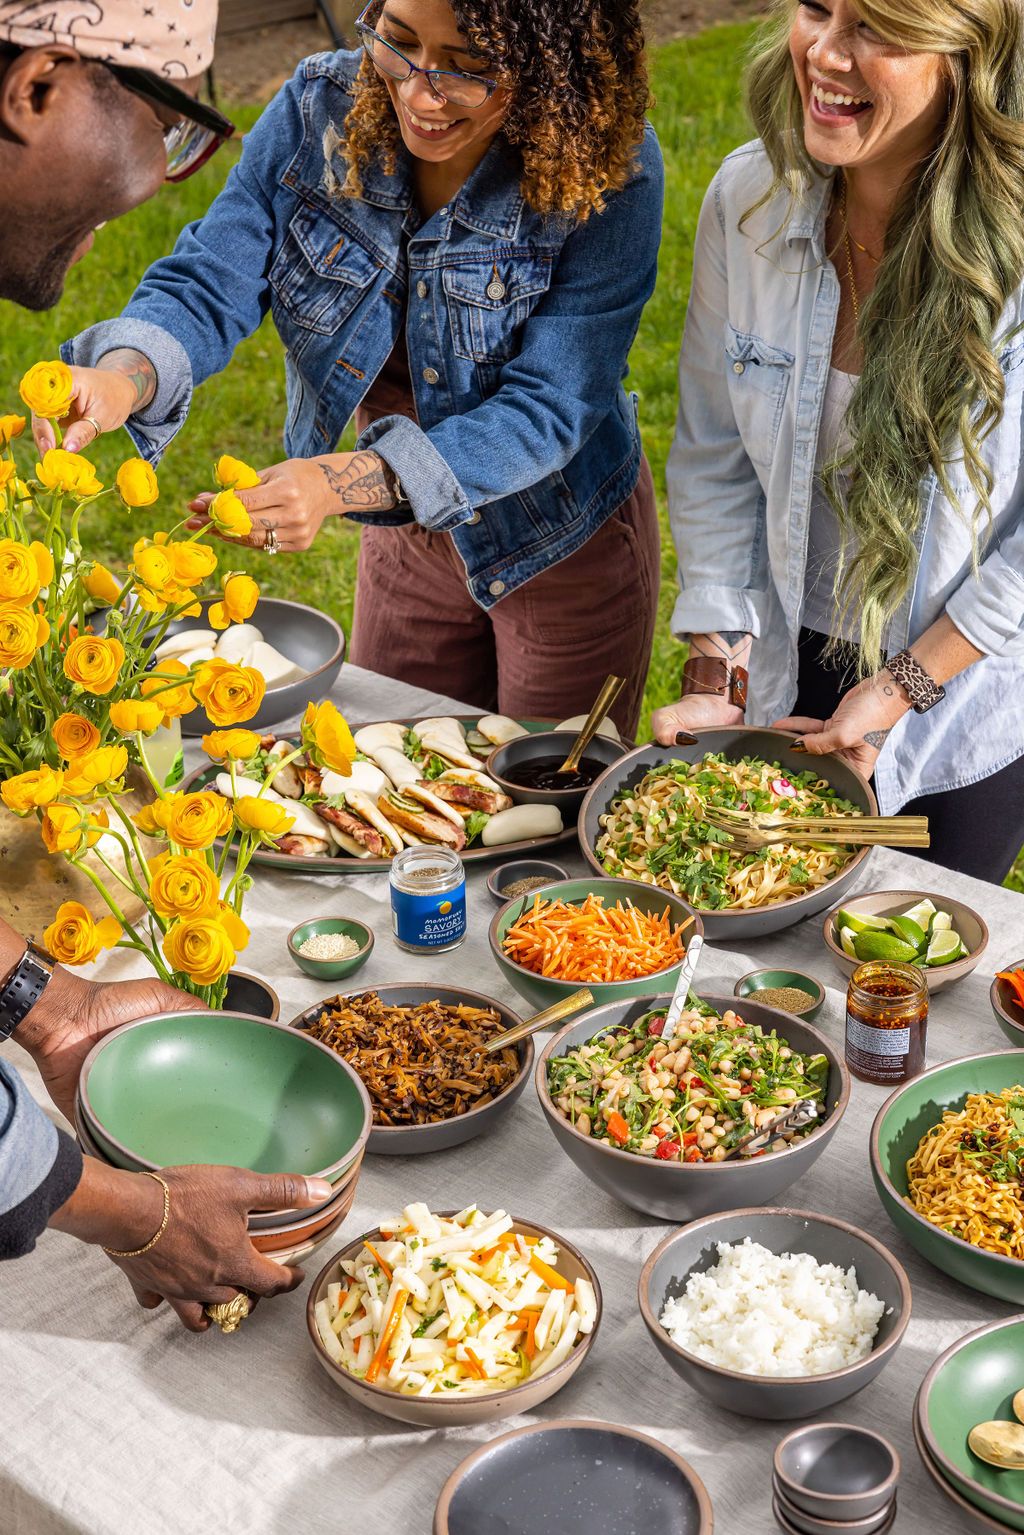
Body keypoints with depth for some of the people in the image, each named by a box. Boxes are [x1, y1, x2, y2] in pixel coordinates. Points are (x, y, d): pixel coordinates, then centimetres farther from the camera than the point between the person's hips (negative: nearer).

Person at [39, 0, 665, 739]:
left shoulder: (610, 177, -27)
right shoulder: (322, 109, -16)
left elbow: (548, 411, -29)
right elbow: (209, 283, -16)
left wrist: (344, 482, -42)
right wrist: (124, 375, -40)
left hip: (563, 547, -3)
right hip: (407, 535, 4)